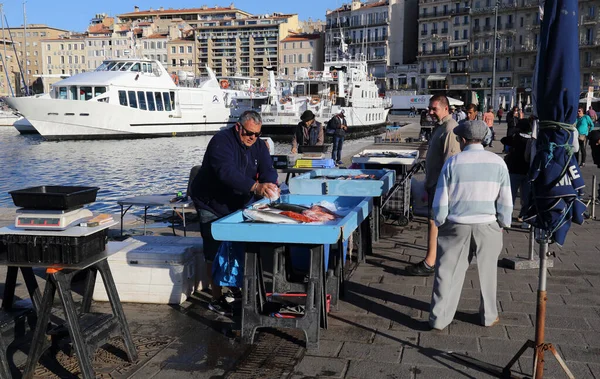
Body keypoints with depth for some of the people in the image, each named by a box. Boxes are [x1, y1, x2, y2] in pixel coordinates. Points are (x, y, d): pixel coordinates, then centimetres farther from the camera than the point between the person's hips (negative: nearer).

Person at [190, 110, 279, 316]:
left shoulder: (259, 146, -1)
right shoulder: (221, 141, -24)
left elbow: (267, 170, -13)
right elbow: (226, 171, -40)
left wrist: (270, 185, -38)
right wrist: (255, 186, -53)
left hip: (237, 205, 7)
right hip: (211, 204, -6)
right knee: (215, 253, -5)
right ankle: (217, 299, 4)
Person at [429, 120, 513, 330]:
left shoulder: (453, 163, -6)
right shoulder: (497, 162, -2)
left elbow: (441, 200, -5)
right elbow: (505, 200, 0)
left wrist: (440, 222, 8)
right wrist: (503, 223, 13)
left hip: (457, 226, -1)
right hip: (488, 226, 2)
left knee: (448, 272, 6)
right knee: (487, 272, 17)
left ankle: (439, 319, 10)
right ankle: (489, 316, 30)